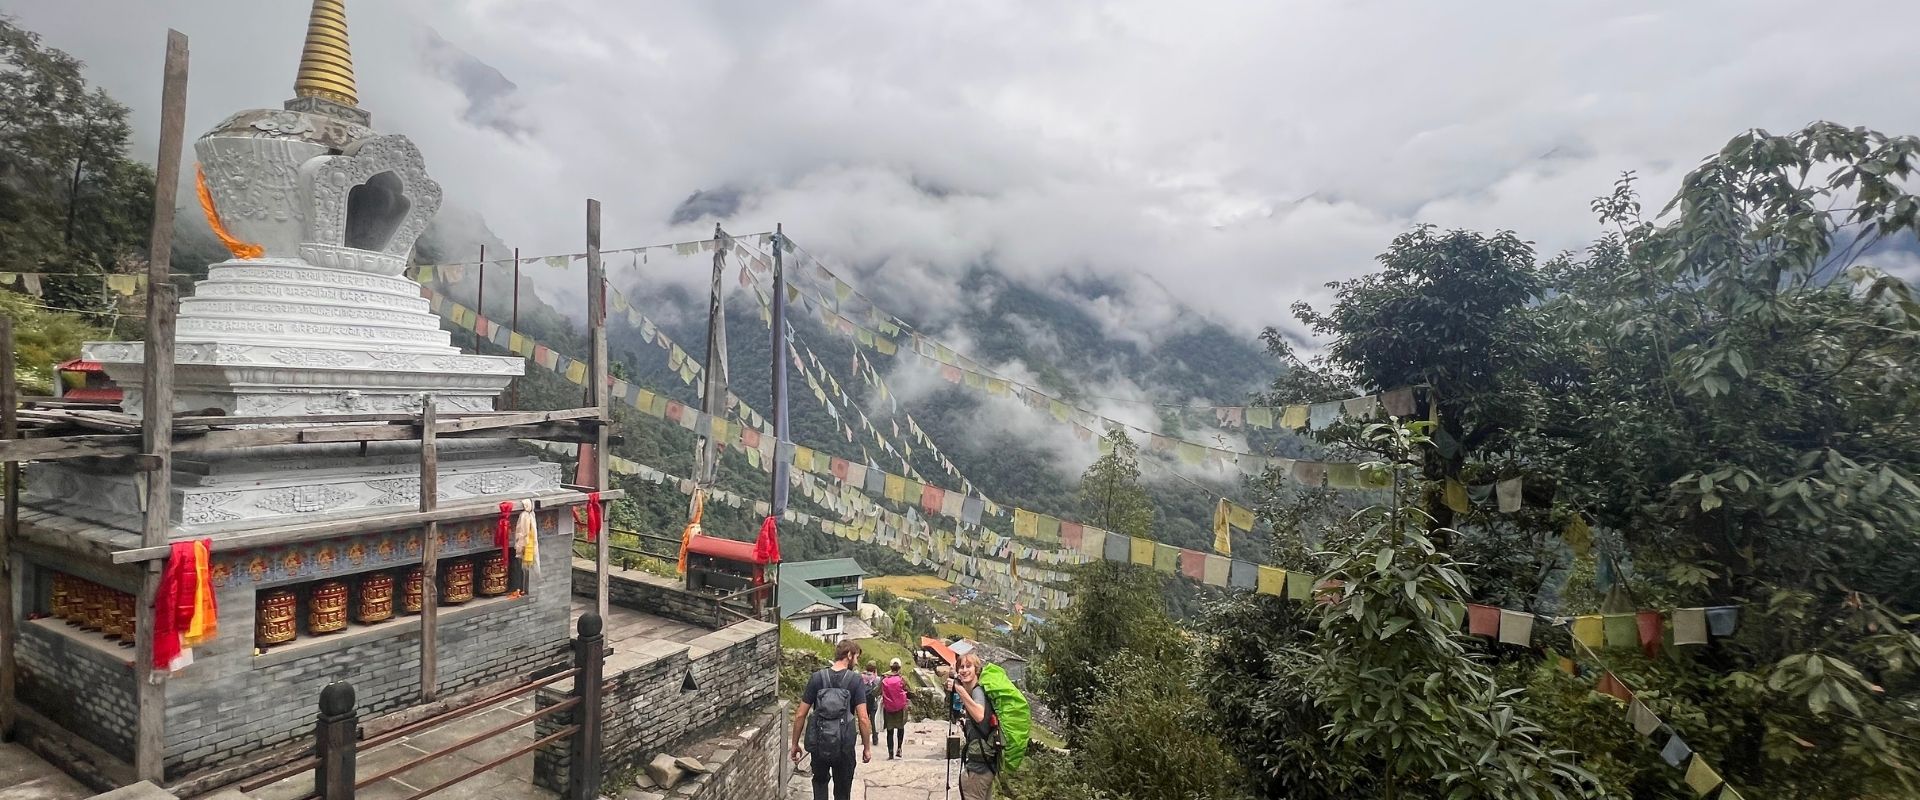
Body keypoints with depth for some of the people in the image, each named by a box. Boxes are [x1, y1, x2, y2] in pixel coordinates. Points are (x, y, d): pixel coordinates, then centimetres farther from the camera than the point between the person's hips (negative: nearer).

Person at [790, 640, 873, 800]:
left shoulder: (817, 678, -4)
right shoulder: (855, 680, -10)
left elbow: (800, 715, -3)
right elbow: (863, 719, -14)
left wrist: (795, 744, 8)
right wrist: (867, 747, -2)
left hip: (819, 745, 2)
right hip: (844, 747, -2)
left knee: (820, 780, 27)